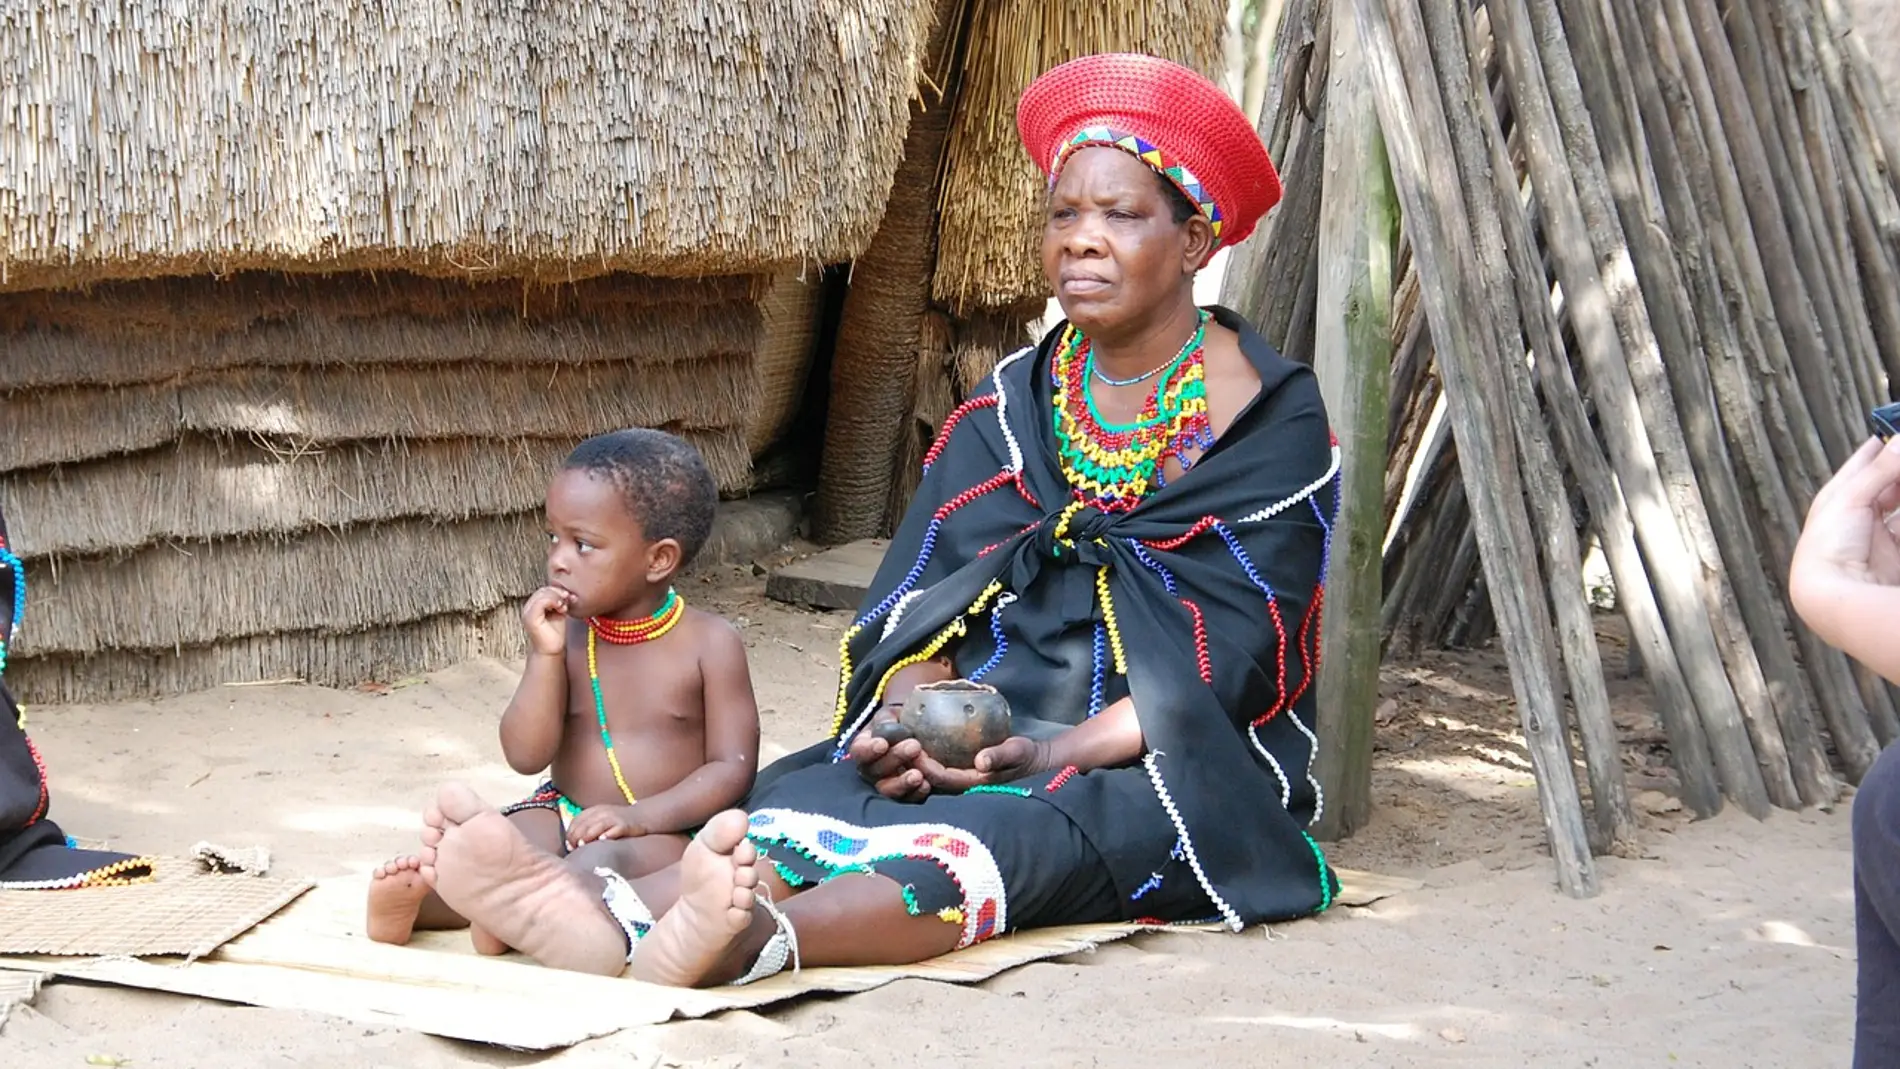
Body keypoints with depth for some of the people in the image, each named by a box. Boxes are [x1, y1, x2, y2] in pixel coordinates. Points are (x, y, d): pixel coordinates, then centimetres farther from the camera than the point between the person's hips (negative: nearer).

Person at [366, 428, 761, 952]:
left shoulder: (710, 644, -6)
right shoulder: (565, 635, 3)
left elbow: (733, 766, -8)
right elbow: (527, 756, -4)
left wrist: (640, 817, -21)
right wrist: (546, 655, -15)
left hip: (668, 831, -4)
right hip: (563, 813, 4)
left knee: (606, 858, -36)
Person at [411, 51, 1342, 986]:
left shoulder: (1272, 421, -2)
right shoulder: (1010, 408, 12)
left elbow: (1232, 652, -10)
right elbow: (926, 596, 4)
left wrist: (1063, 751, -23)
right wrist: (908, 715, -19)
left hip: (1177, 766, -4)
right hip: (995, 732, 5)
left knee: (1014, 827, -38)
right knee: (820, 792, -27)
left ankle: (759, 939, -65)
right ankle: (615, 915, -56)